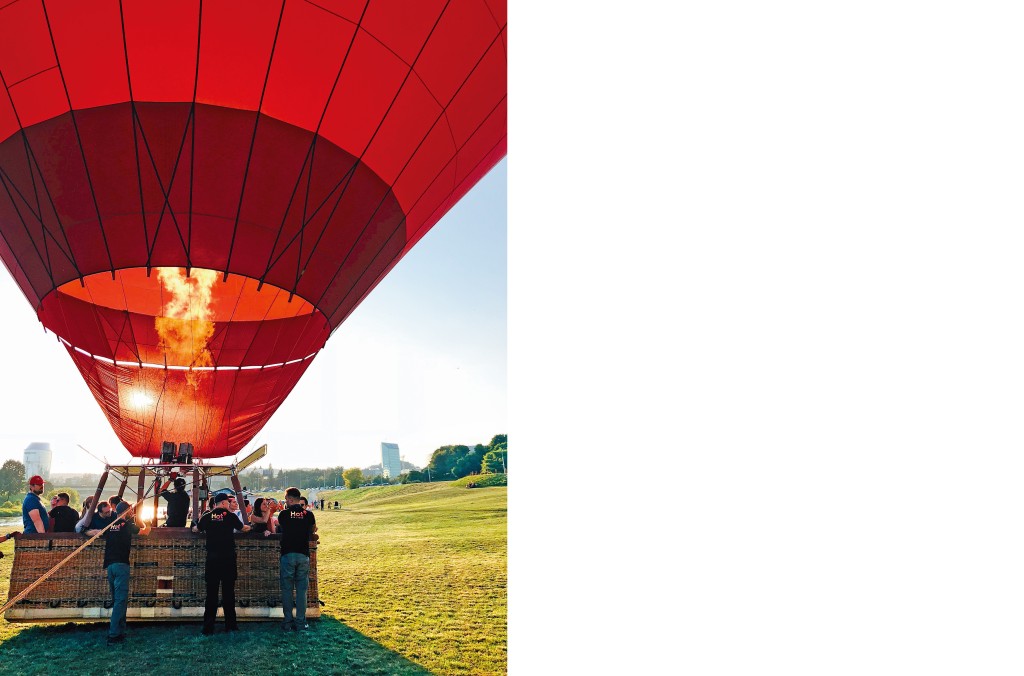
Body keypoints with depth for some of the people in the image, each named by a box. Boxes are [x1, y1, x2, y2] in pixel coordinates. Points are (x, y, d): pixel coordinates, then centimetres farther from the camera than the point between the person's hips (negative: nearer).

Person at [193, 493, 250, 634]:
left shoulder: (207, 516, 3)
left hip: (212, 559, 1)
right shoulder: (230, 516, -1)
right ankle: (230, 624, 10)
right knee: (228, 591, 6)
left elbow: (196, 529, 23)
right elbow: (242, 528, 16)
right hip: (229, 559, -1)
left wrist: (194, 528, 46)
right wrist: (250, 527, 39)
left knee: (211, 592, 4)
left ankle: (208, 627, 4)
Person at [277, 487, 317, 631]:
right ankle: (300, 622, 6)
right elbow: (313, 530, 15)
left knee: (287, 589, 8)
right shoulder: (308, 514, 0)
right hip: (303, 554, 1)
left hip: (287, 554, -1)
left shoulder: (284, 514, -3)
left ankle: (288, 622, 9)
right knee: (301, 589, 6)